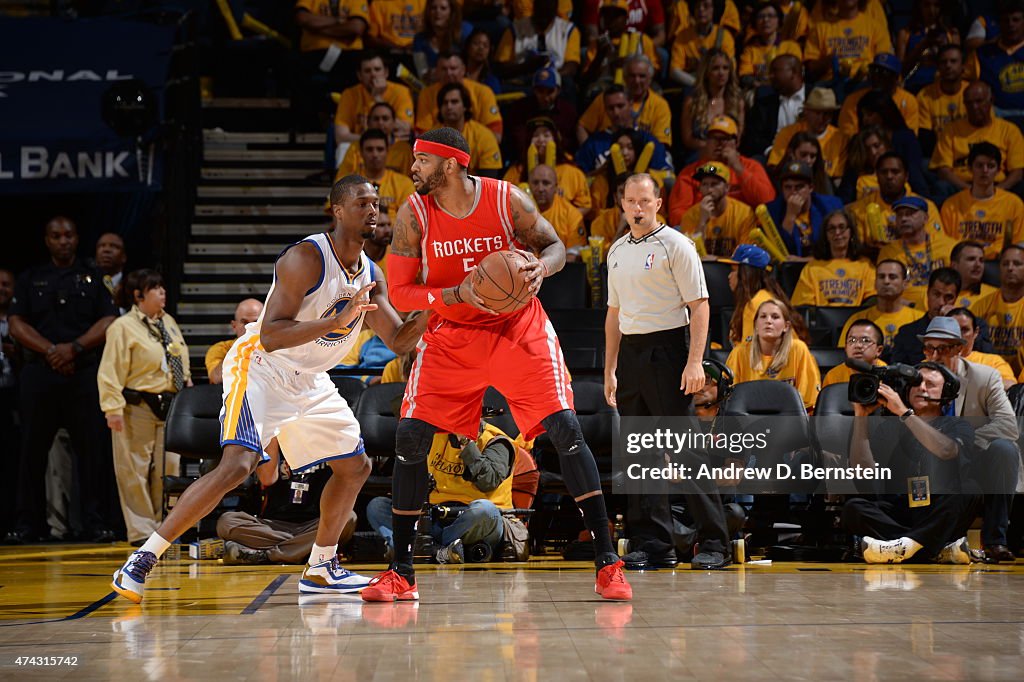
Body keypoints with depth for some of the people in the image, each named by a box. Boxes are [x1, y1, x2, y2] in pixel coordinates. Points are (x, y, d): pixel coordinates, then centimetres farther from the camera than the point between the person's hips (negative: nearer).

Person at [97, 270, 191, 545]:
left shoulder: (168, 322, 14)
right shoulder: (123, 327, -9)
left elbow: (182, 363, 25)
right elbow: (111, 371, -13)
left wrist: (187, 385, 15)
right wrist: (114, 409, -19)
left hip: (171, 406, 7)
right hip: (138, 408, -7)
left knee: (168, 468, 7)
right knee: (136, 470, -2)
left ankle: (163, 525, 18)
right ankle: (141, 530, 4)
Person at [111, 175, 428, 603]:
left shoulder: (371, 275, 3)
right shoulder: (306, 258, -22)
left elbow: (398, 341, 6)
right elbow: (271, 336, -29)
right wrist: (338, 320, -37)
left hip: (309, 381, 9)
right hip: (261, 368, -9)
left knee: (355, 466, 12)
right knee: (237, 465, -25)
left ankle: (320, 569, 25)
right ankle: (142, 560, -23)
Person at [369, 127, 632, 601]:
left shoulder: (507, 200, -14)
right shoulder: (414, 214, -10)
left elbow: (555, 246, -1)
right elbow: (399, 292, -10)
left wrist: (541, 267, -25)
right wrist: (459, 293, -27)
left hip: (518, 327, -2)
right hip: (450, 335, 2)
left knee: (564, 429, -13)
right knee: (410, 438, -8)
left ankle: (607, 561, -8)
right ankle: (400, 574, 4)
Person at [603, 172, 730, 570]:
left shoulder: (675, 245, -5)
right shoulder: (617, 251, 15)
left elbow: (699, 306, -10)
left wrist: (695, 362, -19)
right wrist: (610, 370, 18)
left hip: (667, 349, -7)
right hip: (630, 353, 7)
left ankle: (715, 543, -5)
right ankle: (655, 544, 11)